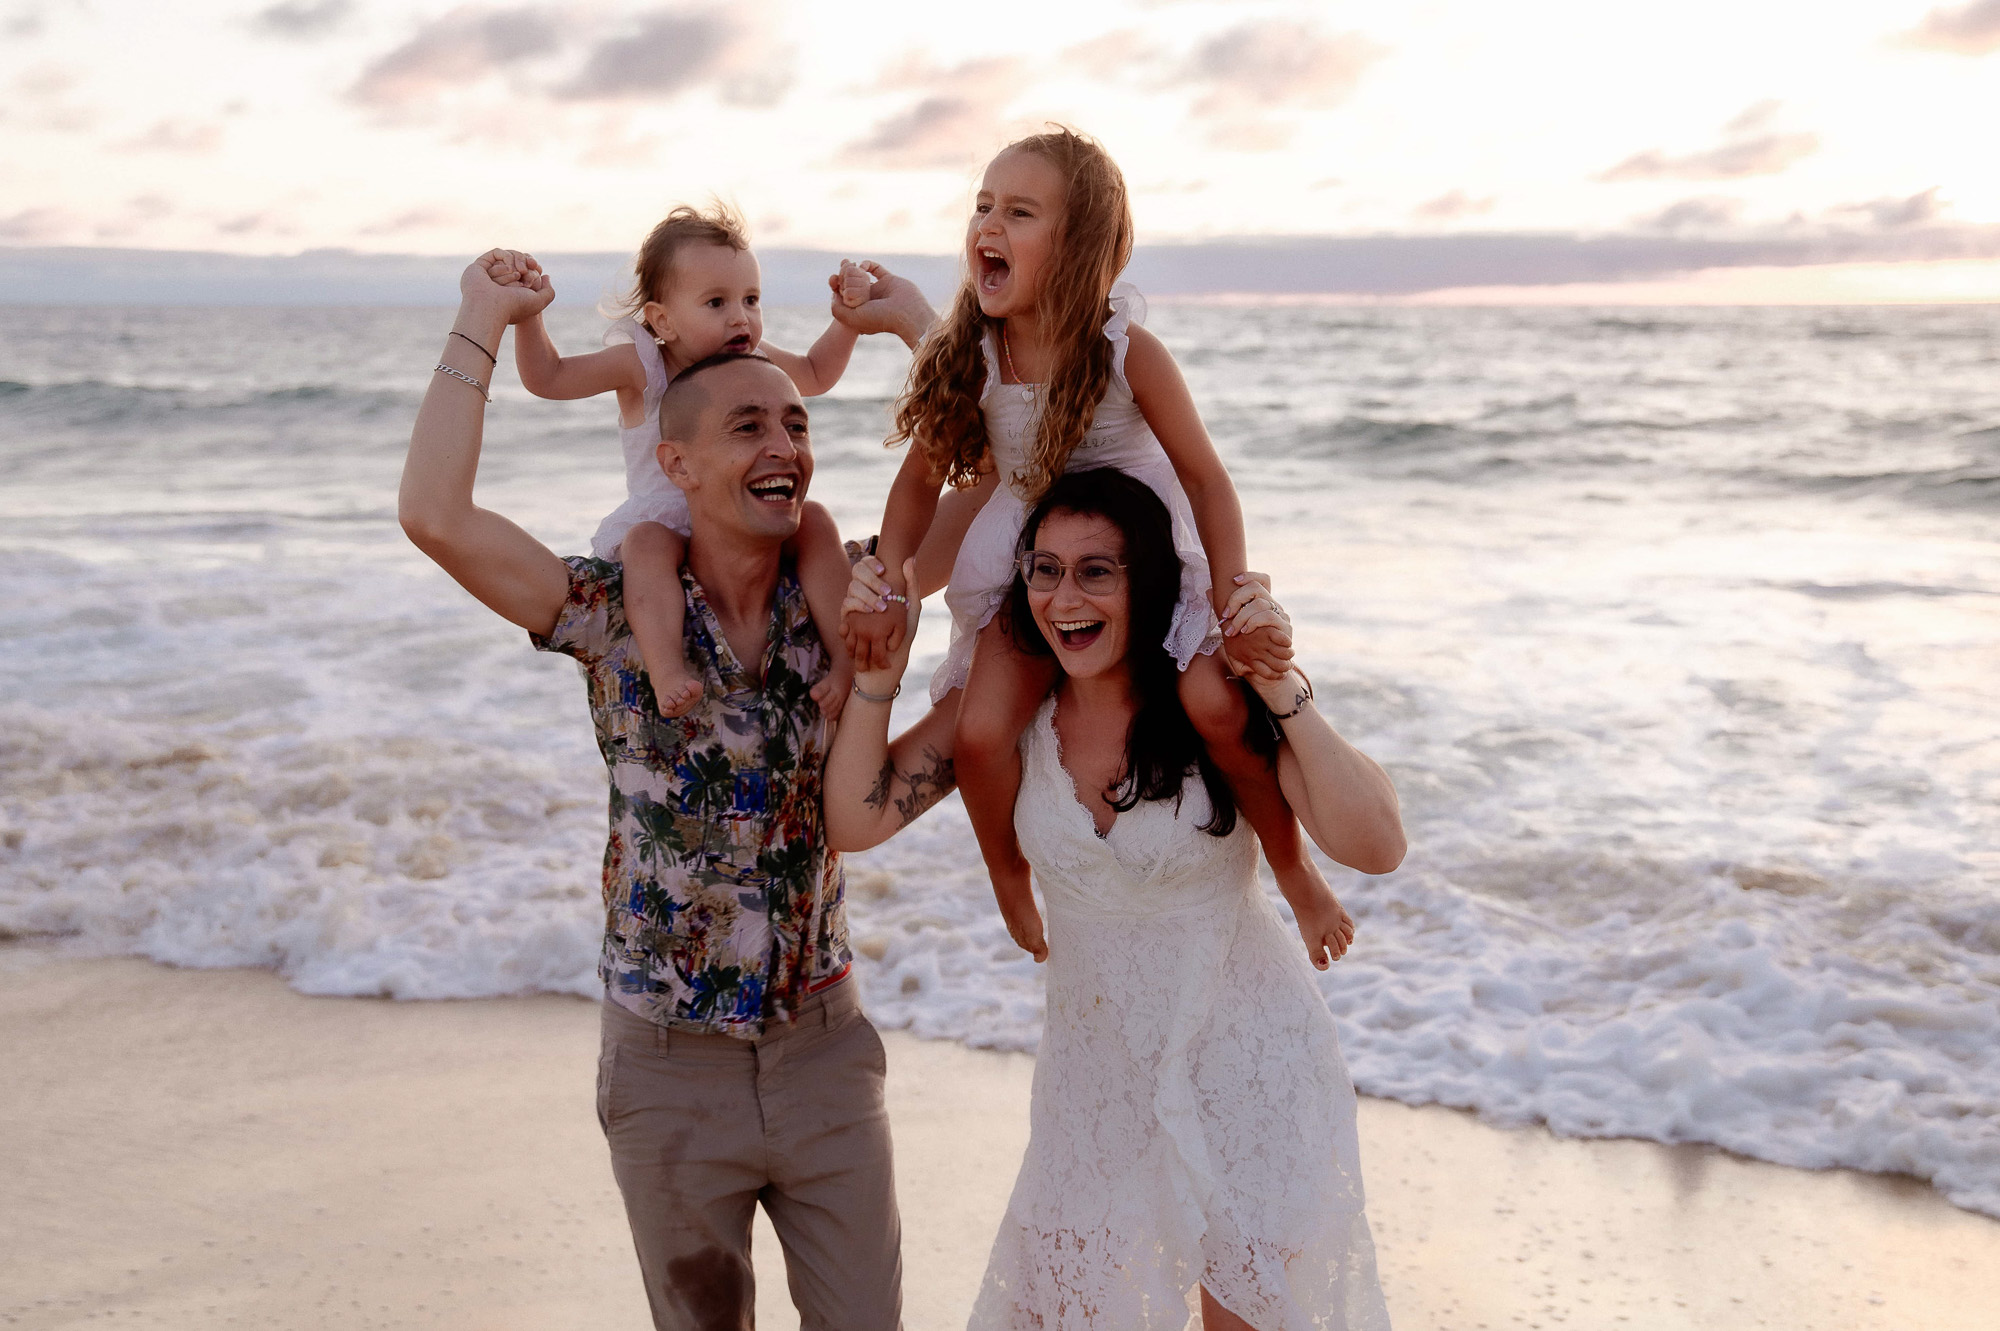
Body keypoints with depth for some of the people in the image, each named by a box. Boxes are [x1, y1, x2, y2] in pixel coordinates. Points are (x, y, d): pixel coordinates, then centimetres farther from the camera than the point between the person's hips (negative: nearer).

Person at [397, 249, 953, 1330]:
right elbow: (434, 514, -25)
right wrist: (483, 320, -17)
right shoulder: (619, 616, -12)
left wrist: (916, 323, -9)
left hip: (822, 1049, 2)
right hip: (670, 1069, -1)